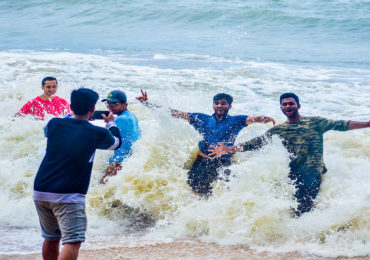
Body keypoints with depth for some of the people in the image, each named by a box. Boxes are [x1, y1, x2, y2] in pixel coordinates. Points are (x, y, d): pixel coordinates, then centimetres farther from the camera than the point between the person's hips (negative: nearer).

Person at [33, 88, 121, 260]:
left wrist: (74, 117, 43)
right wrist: (111, 123, 40)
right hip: (68, 196, -5)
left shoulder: (55, 124, 5)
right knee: (72, 242, -12)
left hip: (40, 192, 5)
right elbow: (116, 143, 20)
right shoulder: (97, 133, -3)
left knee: (51, 239, 20)